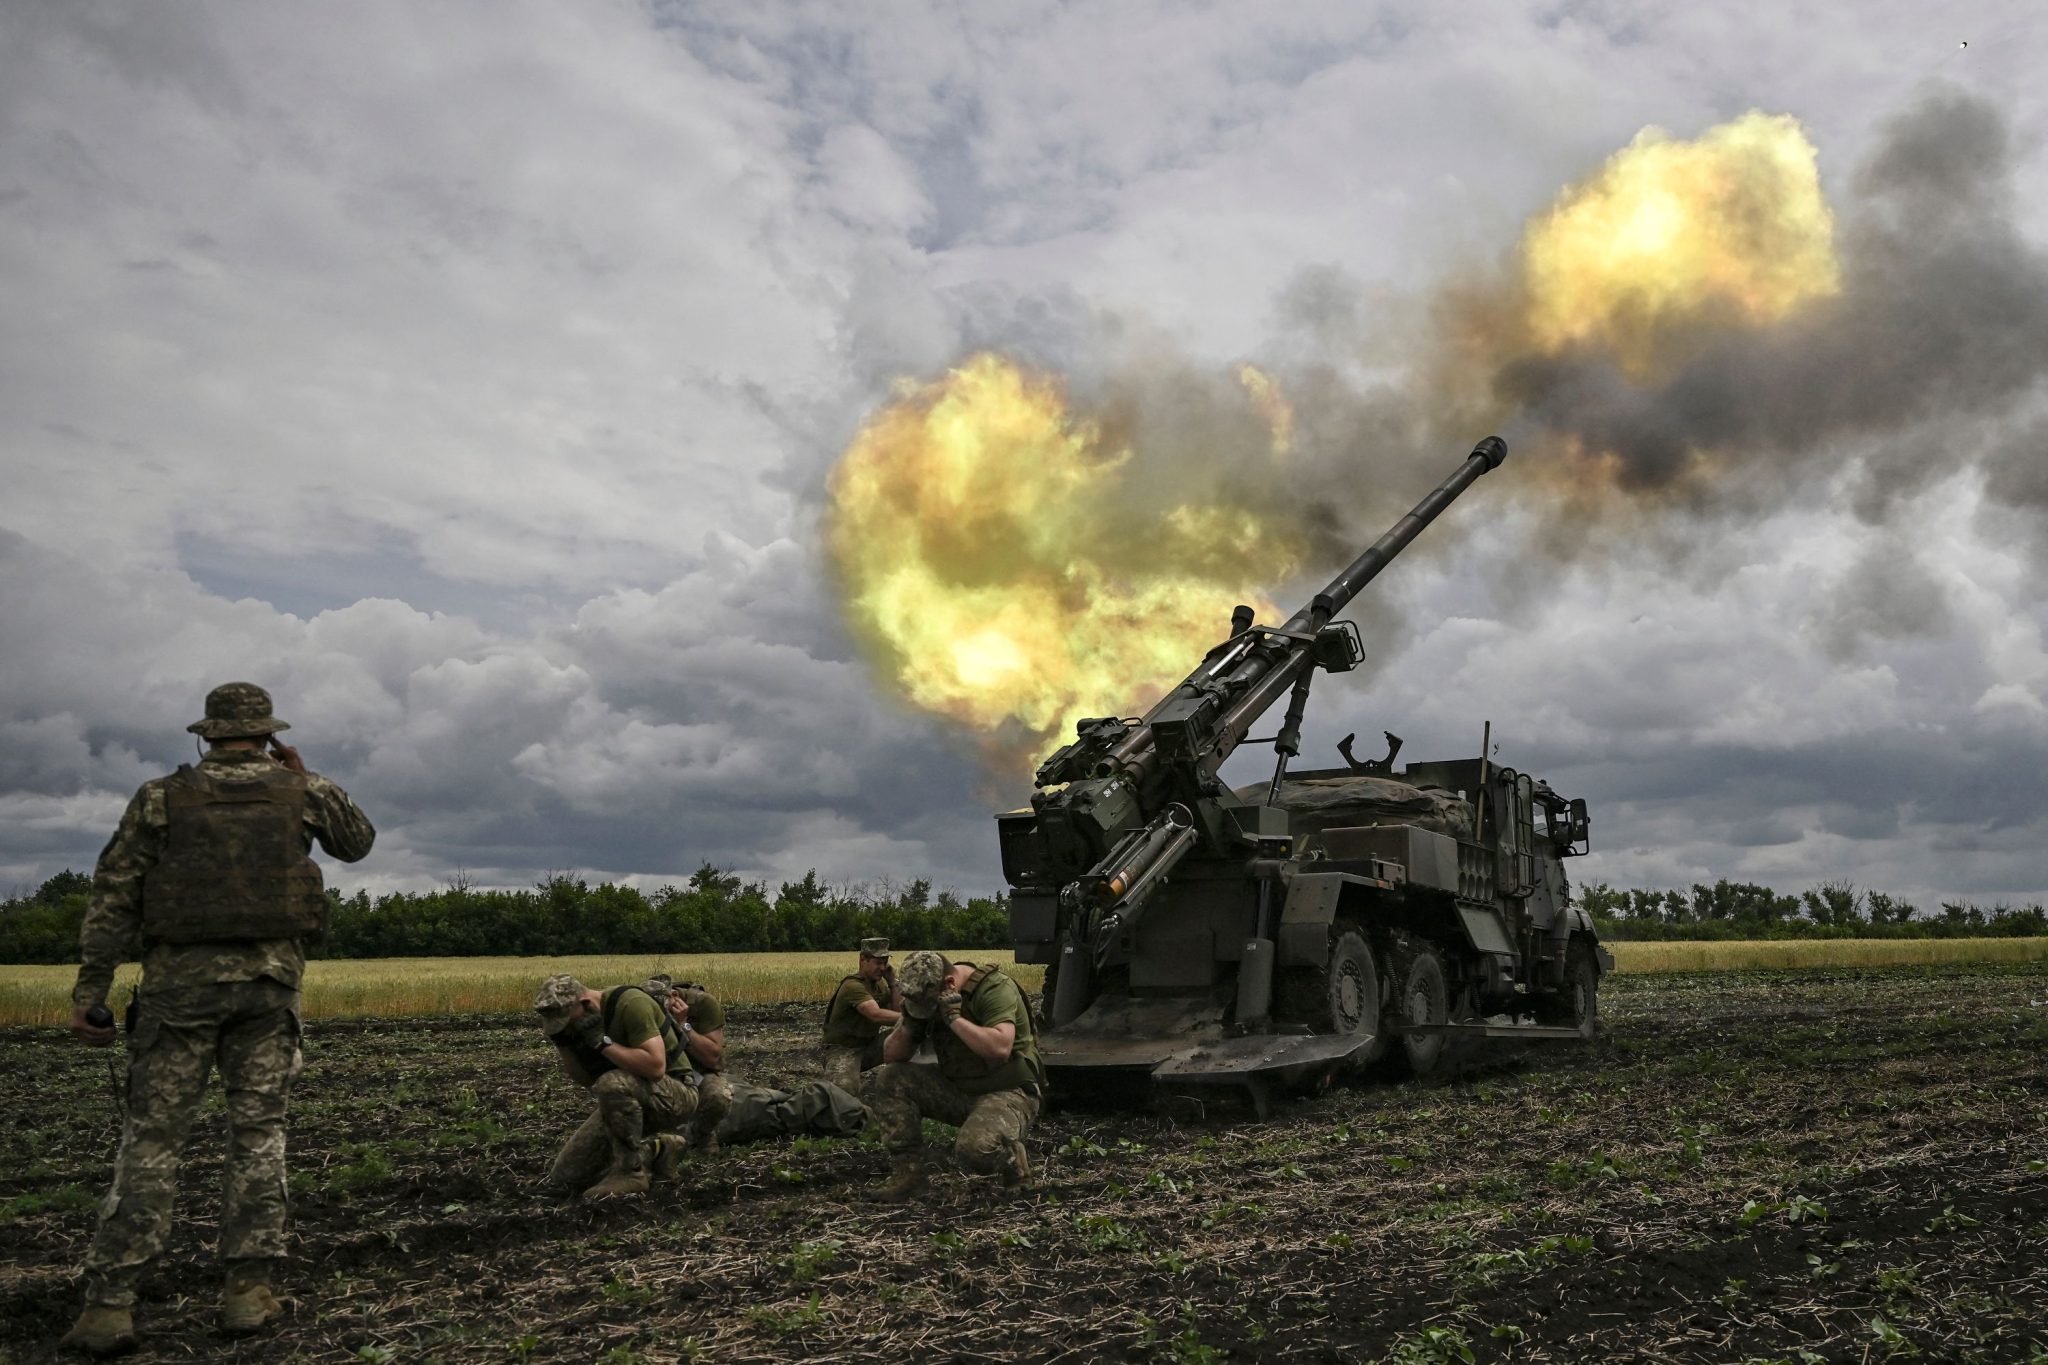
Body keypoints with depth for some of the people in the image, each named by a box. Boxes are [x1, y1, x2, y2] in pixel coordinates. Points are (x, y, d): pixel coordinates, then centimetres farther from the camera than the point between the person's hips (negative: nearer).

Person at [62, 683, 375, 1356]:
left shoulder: (161, 796, 4)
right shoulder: (302, 791, 6)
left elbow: (113, 893, 0)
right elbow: (359, 841, 25)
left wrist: (89, 989, 2)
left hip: (180, 978, 0)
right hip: (269, 978, 0)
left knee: (152, 1137, 4)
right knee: (258, 1133, 6)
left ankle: (109, 1302, 1)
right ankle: (248, 1288, 5)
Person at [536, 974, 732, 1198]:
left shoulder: (631, 1004, -22)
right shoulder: (583, 1019, 3)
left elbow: (655, 1066, -33)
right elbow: (587, 1080, 8)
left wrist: (603, 1042, -29)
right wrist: (562, 1044, -6)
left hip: (674, 1093, -8)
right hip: (627, 1102, 9)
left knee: (614, 1083, -39)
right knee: (564, 1176, 1)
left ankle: (631, 1172, -21)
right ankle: (652, 1150, 9)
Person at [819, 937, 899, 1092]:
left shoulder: (880, 983, 5)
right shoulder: (853, 986, -23)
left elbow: (898, 1012, -3)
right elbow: (876, 1015, -38)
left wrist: (893, 983, -9)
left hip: (869, 1045, 8)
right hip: (843, 1049, -8)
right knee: (844, 1092, -34)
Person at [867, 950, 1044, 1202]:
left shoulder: (994, 988, -19)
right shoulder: (926, 994, 1)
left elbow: (1000, 1048, -35)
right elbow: (890, 1057, 3)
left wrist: (955, 1018, -30)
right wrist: (908, 1025, -16)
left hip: (1007, 1092, -7)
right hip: (956, 1089, 7)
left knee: (974, 1147, -35)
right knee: (888, 1080, -9)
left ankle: (1013, 1158, 0)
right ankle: (907, 1172, -4)